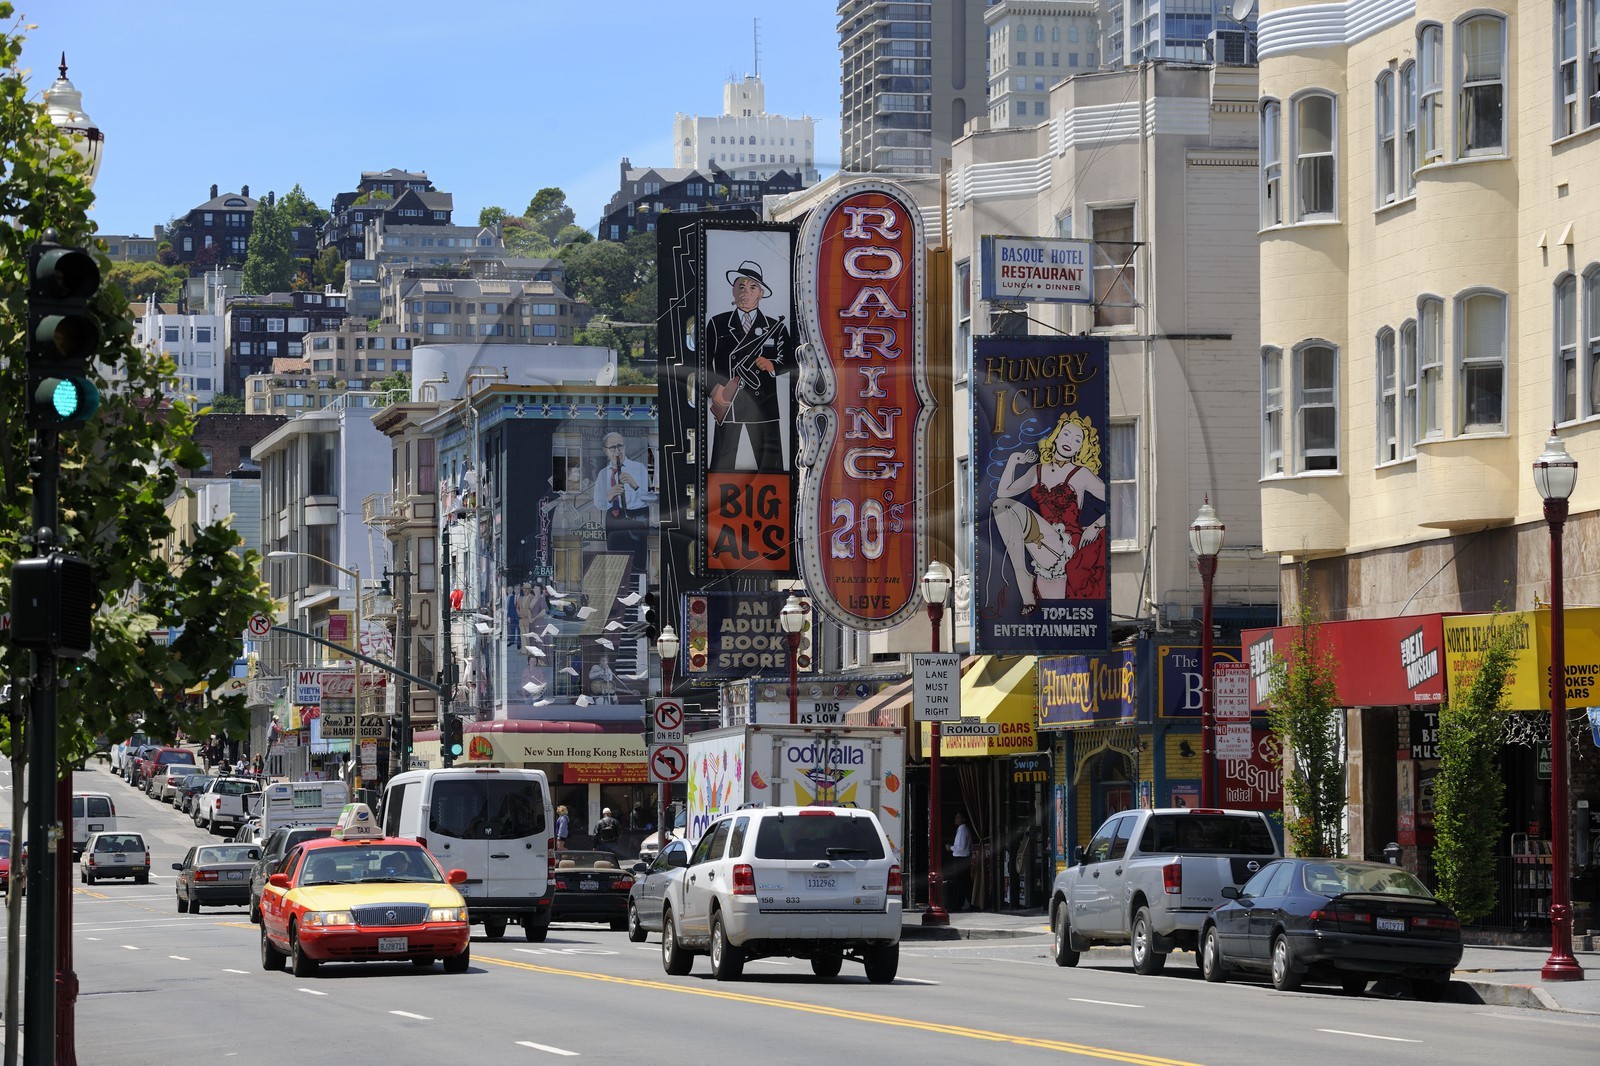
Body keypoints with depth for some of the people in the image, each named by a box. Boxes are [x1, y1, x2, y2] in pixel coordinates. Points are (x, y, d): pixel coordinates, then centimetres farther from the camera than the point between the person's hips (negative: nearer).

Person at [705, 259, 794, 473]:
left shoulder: (775, 327, 9)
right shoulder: (717, 324, 7)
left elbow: (790, 361, 11)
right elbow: (705, 361, 6)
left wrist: (773, 366, -10)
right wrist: (714, 388, -9)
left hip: (763, 402, 1)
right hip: (726, 400, -1)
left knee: (771, 465, -1)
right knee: (723, 464, -1)